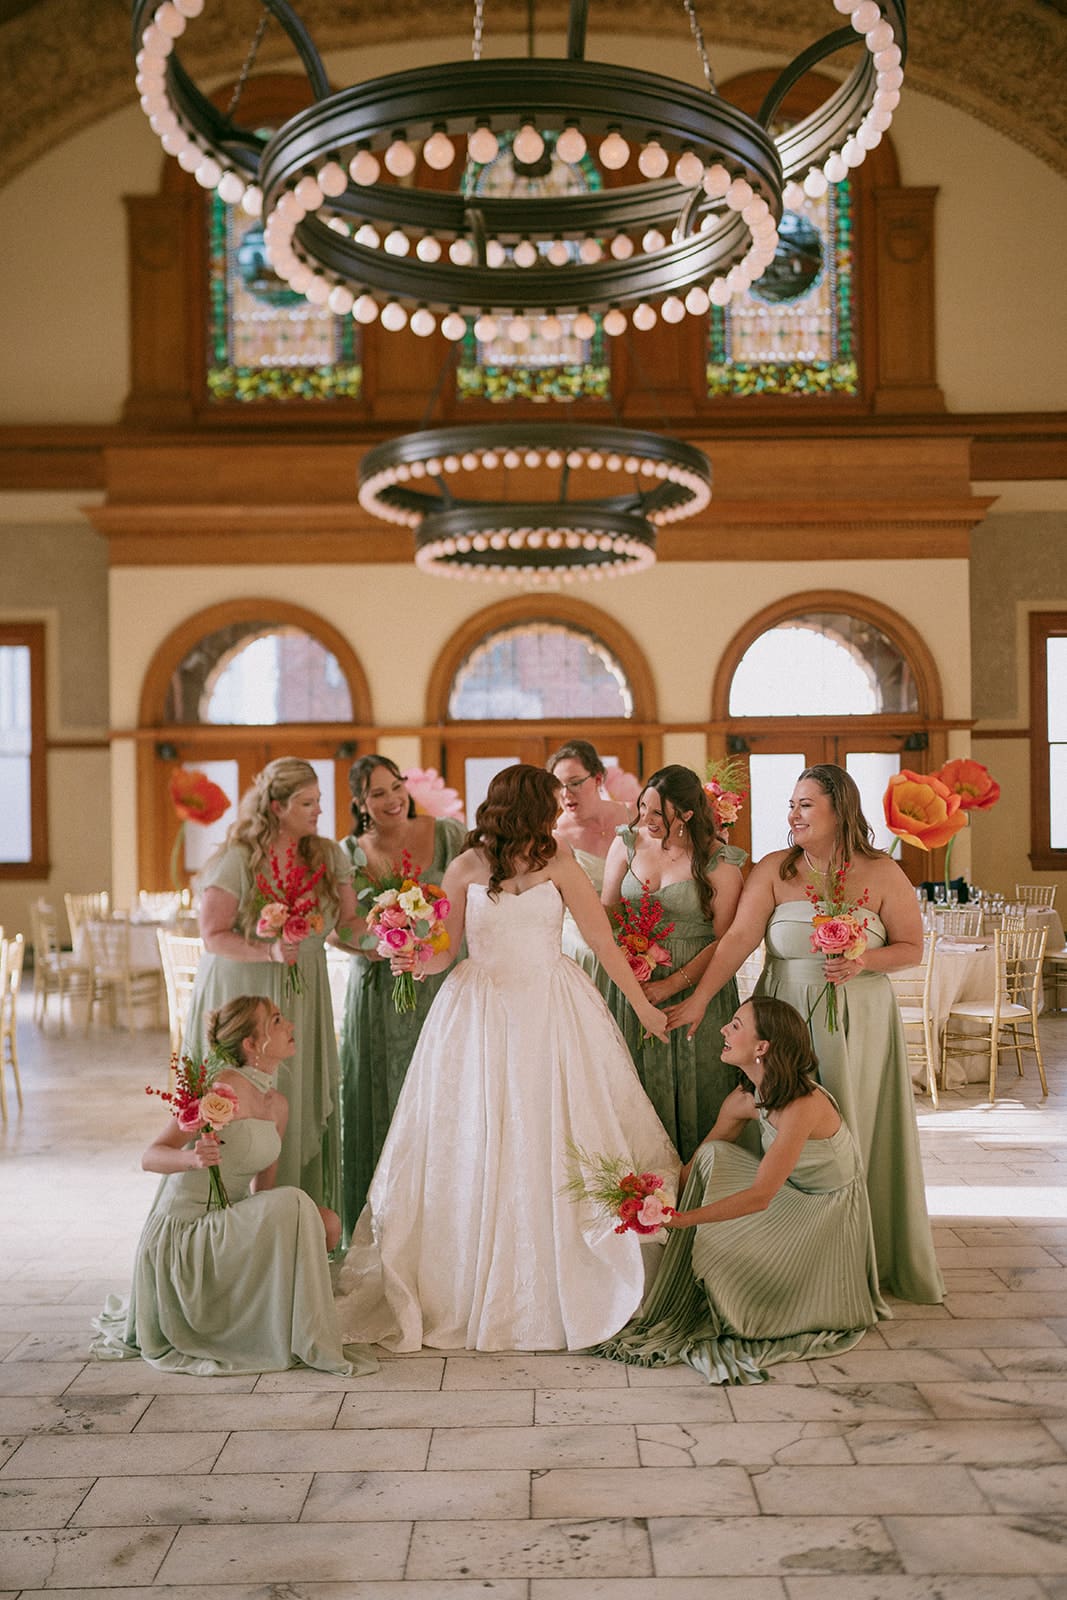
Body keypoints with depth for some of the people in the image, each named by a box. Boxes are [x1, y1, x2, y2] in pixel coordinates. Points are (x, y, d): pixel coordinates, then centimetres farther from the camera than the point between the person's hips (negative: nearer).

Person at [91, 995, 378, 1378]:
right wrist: (193, 1159, -39)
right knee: (294, 1205, -25)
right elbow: (150, 1157, -18)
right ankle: (308, 1343, -15)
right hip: (185, 1229, -8)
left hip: (227, 1226, 8)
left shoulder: (277, 1105, 8)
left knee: (327, 1223, -7)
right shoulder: (223, 1088, -17)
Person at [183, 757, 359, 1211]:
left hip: (303, 999, 5)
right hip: (242, 996, -5)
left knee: (307, 1110, 4)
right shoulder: (238, 860, -13)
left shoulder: (329, 856, 3)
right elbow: (213, 936, -12)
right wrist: (269, 952, -25)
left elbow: (348, 923, 1)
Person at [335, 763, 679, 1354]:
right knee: (472, 1152, 2)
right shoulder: (465, 868, -2)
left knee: (551, 1145, 1)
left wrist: (642, 1005, 3)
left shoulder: (557, 860, -1)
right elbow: (443, 951, 1)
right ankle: (468, 1291, 14)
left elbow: (601, 937, 1)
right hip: (480, 1015, 0)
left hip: (552, 1012, 1)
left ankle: (552, 1291, 13)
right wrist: (413, 961, -21)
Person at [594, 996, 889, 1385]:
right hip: (787, 1197, 7)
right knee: (713, 1156, -16)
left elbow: (760, 1196, -34)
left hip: (827, 1213, -7)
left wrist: (684, 1217, -36)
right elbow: (694, 1166, -1)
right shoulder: (745, 1099, -8)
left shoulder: (803, 1105, -32)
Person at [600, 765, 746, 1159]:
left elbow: (724, 940, -11)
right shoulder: (626, 843, 3)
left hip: (695, 987, -3)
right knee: (640, 1087, 8)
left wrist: (672, 985, -19)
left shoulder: (717, 861, -9)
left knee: (693, 1090, 5)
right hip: (634, 981, 3)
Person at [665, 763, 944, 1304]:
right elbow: (738, 938, -9)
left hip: (858, 1023, 0)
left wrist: (864, 962, -15)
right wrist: (698, 999, -18)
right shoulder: (774, 870, -1)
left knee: (856, 1133, 5)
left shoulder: (882, 874, 0)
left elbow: (912, 947, 4)